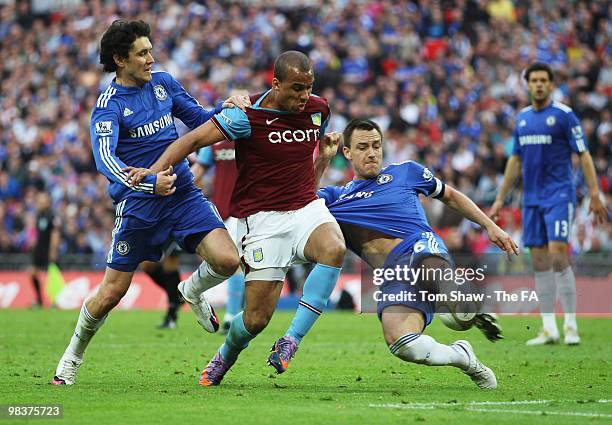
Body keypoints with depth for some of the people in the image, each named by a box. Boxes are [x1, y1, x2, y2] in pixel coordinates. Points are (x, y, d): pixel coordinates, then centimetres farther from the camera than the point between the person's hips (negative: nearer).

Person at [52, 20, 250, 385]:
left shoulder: (163, 82, 6)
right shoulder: (109, 105, -12)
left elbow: (199, 120, 18)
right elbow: (104, 158, -28)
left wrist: (228, 108, -3)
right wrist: (148, 183, -42)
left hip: (184, 195, 4)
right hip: (139, 204, -4)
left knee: (227, 261, -17)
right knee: (112, 292, 0)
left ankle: (194, 292, 18)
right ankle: (73, 356, 25)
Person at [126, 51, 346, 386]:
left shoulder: (318, 109, 3)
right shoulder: (248, 115, -14)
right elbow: (194, 139, -17)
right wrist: (156, 169, -28)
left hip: (306, 207, 4)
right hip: (262, 217, -4)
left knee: (334, 249, -33)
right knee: (257, 317, -7)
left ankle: (291, 341, -25)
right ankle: (224, 357, 30)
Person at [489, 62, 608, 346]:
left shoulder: (564, 115, -4)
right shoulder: (522, 118, 13)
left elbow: (584, 156, -5)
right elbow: (515, 160, 20)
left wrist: (595, 195, -12)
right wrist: (500, 199, 19)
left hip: (559, 195, -6)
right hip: (531, 199, 6)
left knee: (558, 256, -15)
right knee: (539, 262, 3)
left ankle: (570, 325, -7)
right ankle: (548, 329, 7)